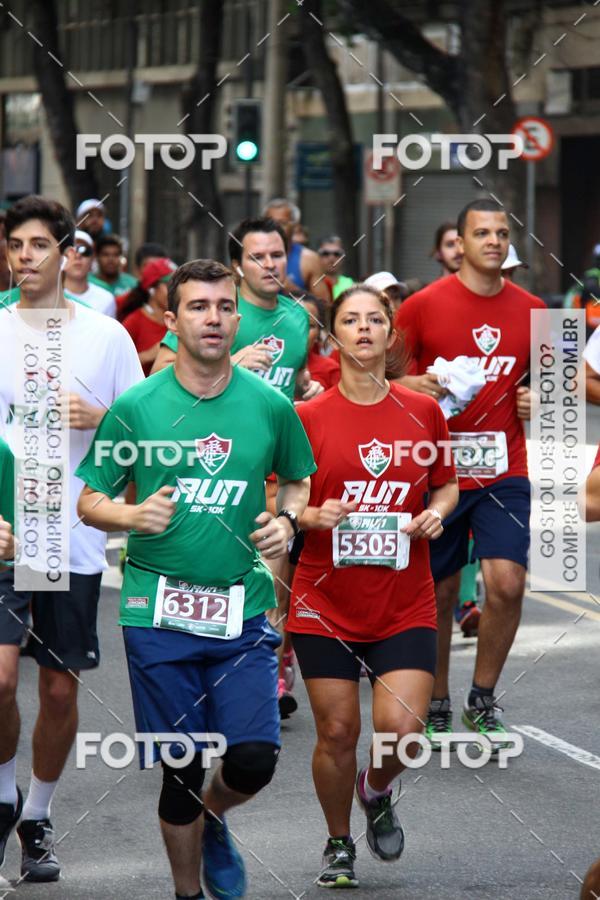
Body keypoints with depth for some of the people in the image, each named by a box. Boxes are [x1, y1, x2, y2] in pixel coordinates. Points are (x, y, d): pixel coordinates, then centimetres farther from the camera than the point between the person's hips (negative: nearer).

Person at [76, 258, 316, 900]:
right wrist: (133, 516, -17)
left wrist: (286, 521, -1)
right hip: (158, 612, -1)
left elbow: (298, 479, 20)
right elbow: (88, 500, 4)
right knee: (181, 770, 3)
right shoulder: (135, 407, -1)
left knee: (254, 759, -9)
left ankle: (212, 823, 26)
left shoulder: (269, 405, 3)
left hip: (243, 609, 1)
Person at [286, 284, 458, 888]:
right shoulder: (308, 416, -2)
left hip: (405, 604, 1)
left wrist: (437, 512, -5)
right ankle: (338, 846, 26)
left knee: (401, 729, -12)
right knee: (337, 733, 2)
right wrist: (314, 516, -17)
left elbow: (448, 485, 16)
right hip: (326, 604, -1)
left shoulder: (423, 412, 3)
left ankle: (376, 791, 23)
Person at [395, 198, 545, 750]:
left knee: (507, 582, -13)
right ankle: (437, 705, 25)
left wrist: (535, 401, -1)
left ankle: (483, 700, 6)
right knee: (440, 594, 7)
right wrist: (413, 386, -17)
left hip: (504, 472, 2)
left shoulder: (531, 311, 5)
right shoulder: (424, 306, -4)